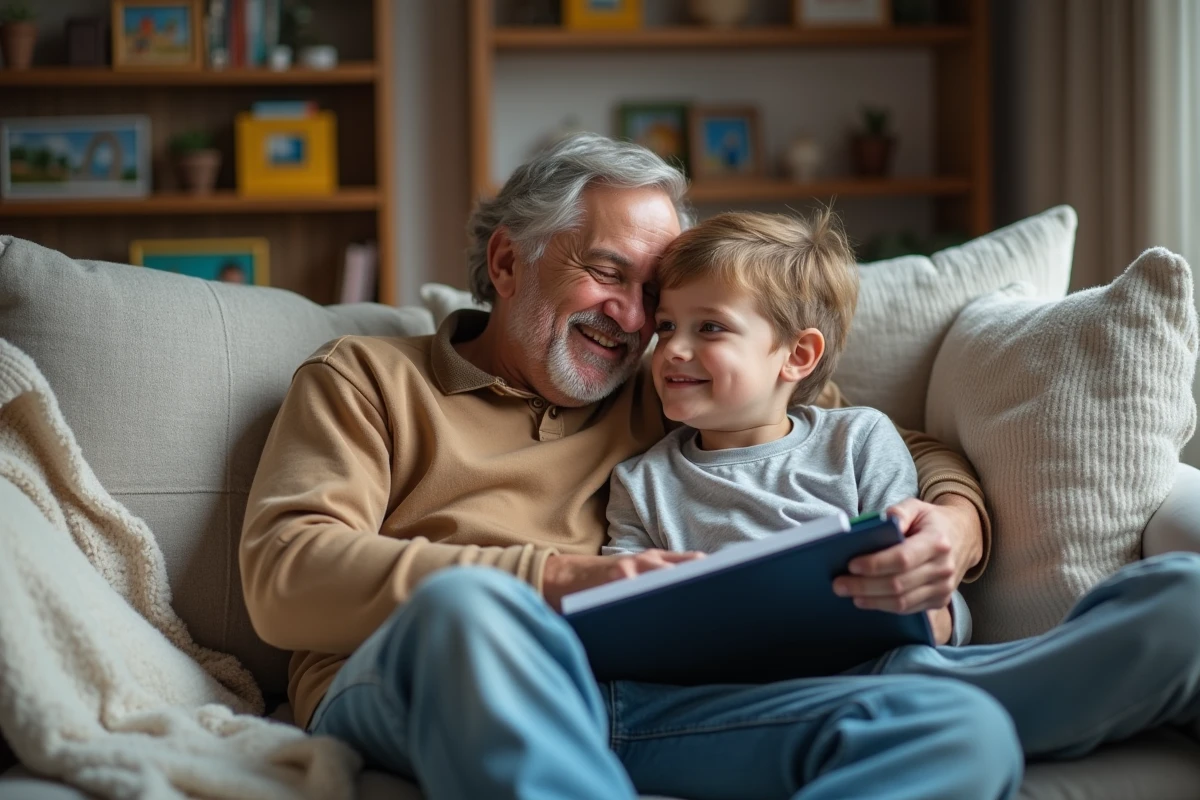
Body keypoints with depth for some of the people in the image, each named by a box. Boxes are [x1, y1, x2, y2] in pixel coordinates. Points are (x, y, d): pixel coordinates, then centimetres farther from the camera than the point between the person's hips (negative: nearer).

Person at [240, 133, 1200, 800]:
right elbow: (283, 576, 5)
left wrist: (954, 526, 6)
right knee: (470, 608, -43)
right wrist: (554, 578, -7)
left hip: (643, 702, 3)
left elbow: (915, 454, 34)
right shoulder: (365, 378, 22)